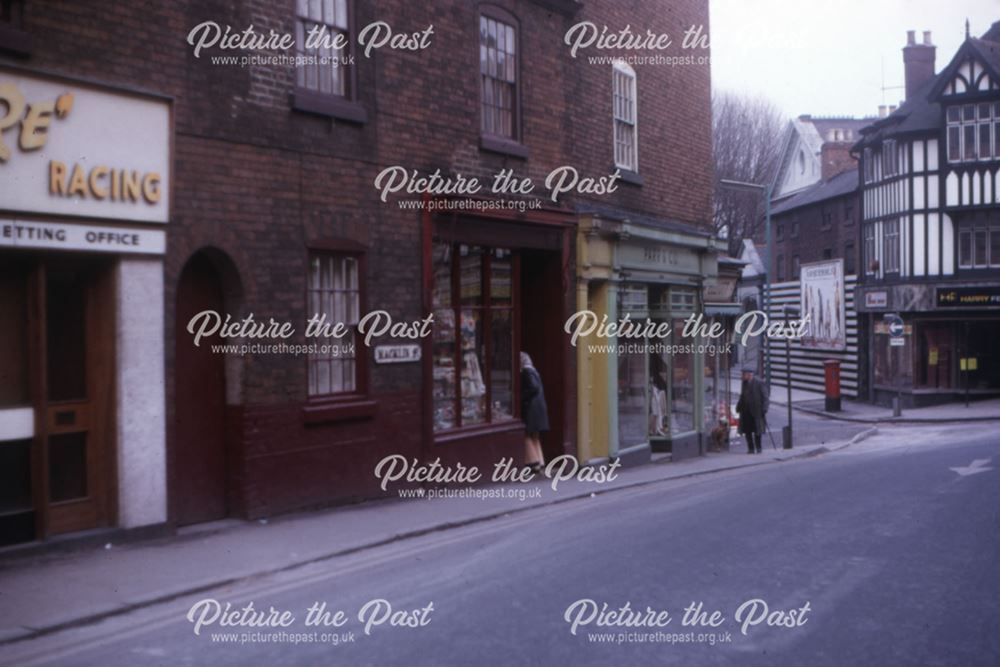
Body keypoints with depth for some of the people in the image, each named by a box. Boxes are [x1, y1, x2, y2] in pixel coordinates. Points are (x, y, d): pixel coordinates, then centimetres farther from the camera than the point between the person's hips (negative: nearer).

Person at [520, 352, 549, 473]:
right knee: (535, 437, 15)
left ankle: (533, 462, -4)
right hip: (538, 408, 10)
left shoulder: (526, 372, -13)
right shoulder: (533, 371, 15)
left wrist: (521, 397, -15)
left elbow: (534, 388, -22)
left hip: (530, 409, -10)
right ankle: (539, 462, 18)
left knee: (528, 436, -4)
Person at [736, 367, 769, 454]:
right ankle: (751, 448, 11)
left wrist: (764, 409, -15)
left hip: (756, 411, -6)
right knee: (747, 431, 4)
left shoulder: (759, 383, -7)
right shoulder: (744, 384, 11)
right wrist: (739, 407, 9)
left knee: (757, 431, 0)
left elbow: (764, 397, -8)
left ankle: (758, 448, 12)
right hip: (746, 411, 6)